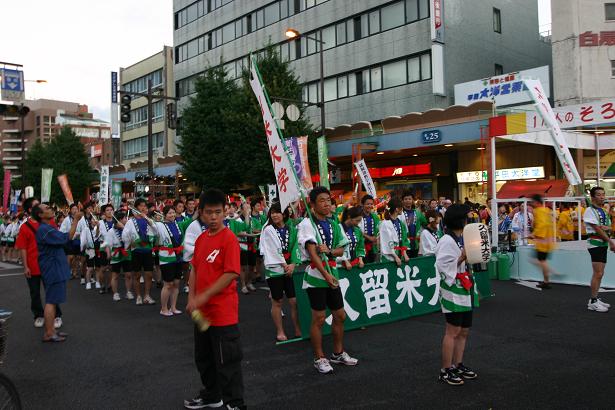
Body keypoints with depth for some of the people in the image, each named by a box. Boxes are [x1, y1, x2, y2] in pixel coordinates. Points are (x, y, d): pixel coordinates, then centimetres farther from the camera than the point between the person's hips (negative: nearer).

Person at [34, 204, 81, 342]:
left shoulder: (46, 228, 14)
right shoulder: (45, 230, -20)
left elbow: (61, 240, 15)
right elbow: (66, 238, -23)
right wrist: (76, 220, -20)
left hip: (54, 270, 11)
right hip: (53, 270, -11)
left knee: (52, 301, 14)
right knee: (51, 301, -5)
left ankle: (51, 330, 21)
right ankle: (49, 333, 0)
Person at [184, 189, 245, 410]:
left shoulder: (229, 238, -16)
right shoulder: (201, 238, 6)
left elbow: (231, 274, -22)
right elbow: (195, 269, 12)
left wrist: (204, 296, -22)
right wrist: (191, 298, 1)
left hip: (223, 312, -8)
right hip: (202, 311, 8)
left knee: (227, 362, 3)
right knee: (204, 358, 23)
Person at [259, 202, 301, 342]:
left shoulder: (291, 230, 7)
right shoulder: (268, 230, -3)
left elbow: (295, 248, 2)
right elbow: (274, 251, -9)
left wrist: (293, 265, -12)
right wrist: (284, 265, -10)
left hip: (290, 268, 3)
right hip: (274, 269, -3)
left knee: (294, 300, 2)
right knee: (277, 301, 5)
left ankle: (298, 330, 13)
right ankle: (280, 331, 16)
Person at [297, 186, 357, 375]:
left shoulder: (334, 226, 11)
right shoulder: (307, 224, -10)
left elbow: (341, 250, 11)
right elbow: (311, 252, -18)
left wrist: (328, 251, -12)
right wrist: (326, 274, -26)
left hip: (333, 275, 7)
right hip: (316, 276, -7)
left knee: (340, 316, 13)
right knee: (319, 319, 0)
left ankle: (338, 353, 30)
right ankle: (319, 359, 14)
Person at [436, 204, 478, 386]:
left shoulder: (463, 239, 12)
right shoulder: (447, 241, -16)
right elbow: (442, 267, -21)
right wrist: (461, 258, -21)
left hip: (466, 290, 9)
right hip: (453, 291, -9)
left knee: (464, 331, 15)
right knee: (453, 331, -4)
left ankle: (457, 366, 27)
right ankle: (445, 370, 6)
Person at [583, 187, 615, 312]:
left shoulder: (604, 211, 17)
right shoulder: (590, 210, -9)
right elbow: (597, 229, -15)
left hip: (603, 244, 8)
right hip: (595, 244, -8)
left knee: (600, 274, 10)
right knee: (598, 274, -11)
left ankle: (595, 299, 18)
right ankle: (592, 302, -6)